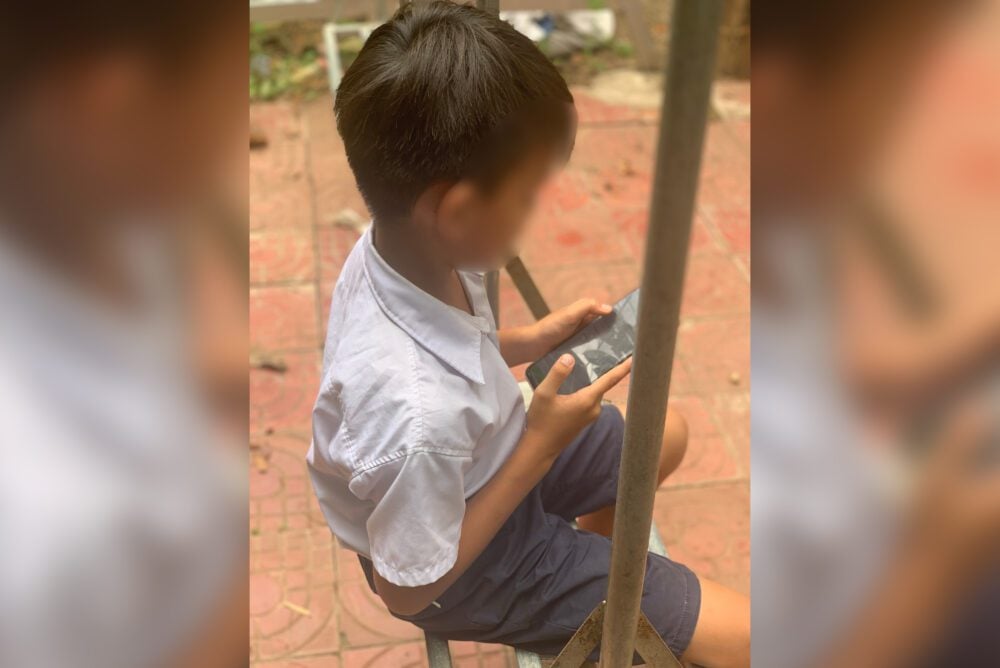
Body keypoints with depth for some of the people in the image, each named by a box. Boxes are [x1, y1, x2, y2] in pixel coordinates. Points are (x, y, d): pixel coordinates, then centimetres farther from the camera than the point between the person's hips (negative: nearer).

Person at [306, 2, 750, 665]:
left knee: (667, 434, 25)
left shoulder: (394, 248, -19)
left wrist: (530, 340, -8)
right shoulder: (422, 418, -43)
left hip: (485, 463, 8)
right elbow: (408, 588, -25)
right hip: (470, 567, -7)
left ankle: (590, 564, 41)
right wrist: (543, 445, -25)